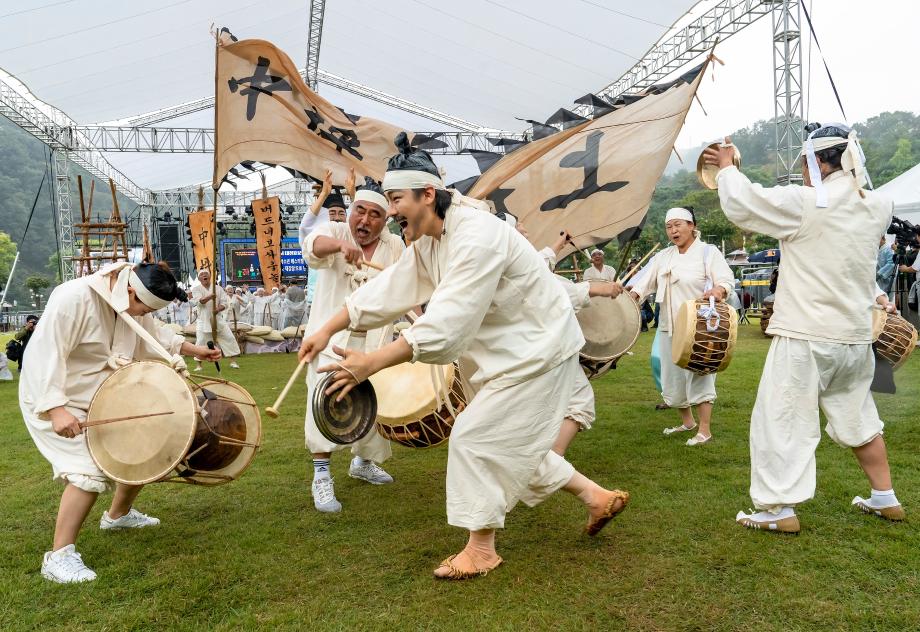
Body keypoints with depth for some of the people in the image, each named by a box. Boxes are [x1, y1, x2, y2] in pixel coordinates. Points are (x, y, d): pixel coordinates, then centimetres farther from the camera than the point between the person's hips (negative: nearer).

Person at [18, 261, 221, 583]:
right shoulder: (73, 299, -31)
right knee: (90, 470, -21)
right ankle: (59, 556, -8)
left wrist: (192, 349, 3)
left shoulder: (133, 303, -6)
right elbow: (45, 356, -32)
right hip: (58, 401, -8)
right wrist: (55, 409, -37)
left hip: (104, 398, 8)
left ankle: (118, 514, 37)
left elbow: (155, 334, 12)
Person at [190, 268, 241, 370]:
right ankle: (198, 365, 8)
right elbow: (199, 301, -19)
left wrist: (218, 309, -22)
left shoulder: (218, 288, 4)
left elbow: (225, 303, -1)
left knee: (229, 338, 0)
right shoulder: (196, 289, -1)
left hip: (218, 319, 2)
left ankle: (233, 361, 11)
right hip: (204, 320, -2)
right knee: (201, 341, -5)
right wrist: (210, 296, -37)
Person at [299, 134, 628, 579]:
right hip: (504, 354, 10)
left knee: (474, 438, -7)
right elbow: (387, 290, 2)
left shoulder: (476, 237, -29)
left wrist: (371, 364, -37)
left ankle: (481, 550, 10)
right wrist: (326, 330, -3)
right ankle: (597, 497, 31)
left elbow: (445, 324, -36)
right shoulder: (429, 242, 2)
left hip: (537, 351, -10)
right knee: (512, 443, 17)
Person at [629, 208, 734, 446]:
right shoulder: (663, 257, 12)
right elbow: (646, 280, 6)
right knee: (672, 377, 13)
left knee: (698, 376, -7)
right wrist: (633, 295, -14)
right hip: (669, 328, 6)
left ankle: (704, 430, 2)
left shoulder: (708, 252, -4)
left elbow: (727, 279, -13)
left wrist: (718, 289, -36)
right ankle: (687, 421, 32)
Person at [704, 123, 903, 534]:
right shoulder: (877, 208, 4)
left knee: (781, 420, 2)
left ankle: (780, 509, 5)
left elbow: (741, 204, -9)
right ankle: (885, 498, 33)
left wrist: (726, 166, 7)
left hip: (805, 338, -7)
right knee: (858, 419, 22)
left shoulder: (806, 205, -15)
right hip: (856, 337, 7)